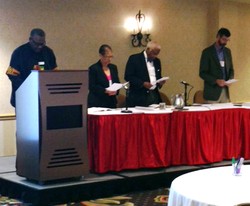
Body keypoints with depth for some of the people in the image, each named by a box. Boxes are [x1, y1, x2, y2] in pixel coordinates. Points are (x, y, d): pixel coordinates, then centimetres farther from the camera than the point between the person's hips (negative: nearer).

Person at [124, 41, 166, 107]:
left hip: (154, 96, 6)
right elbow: (128, 76, -9)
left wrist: (160, 82, 1)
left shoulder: (157, 61, 15)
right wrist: (142, 83, -20)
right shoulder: (134, 59, -4)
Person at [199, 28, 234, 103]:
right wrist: (216, 81, -21)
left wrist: (230, 79, -3)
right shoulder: (207, 52, -6)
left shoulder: (227, 51, 12)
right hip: (212, 92, -5)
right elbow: (202, 73, -9)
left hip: (225, 91, 5)